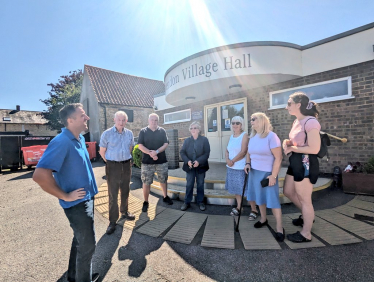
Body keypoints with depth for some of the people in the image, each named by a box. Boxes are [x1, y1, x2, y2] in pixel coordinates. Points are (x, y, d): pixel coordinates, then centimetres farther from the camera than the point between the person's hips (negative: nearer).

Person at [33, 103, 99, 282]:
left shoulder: (80, 139, 4)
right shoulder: (61, 142, -25)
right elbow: (39, 175, -32)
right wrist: (65, 196, -21)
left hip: (86, 199, 9)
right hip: (77, 203, -9)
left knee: (80, 240, 24)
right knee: (87, 244, 10)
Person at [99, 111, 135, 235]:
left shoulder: (129, 133, 3)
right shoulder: (107, 133, -9)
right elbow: (102, 152, -1)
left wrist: (125, 159, 13)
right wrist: (111, 162, 5)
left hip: (126, 165, 4)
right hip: (113, 166, -4)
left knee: (125, 191, 17)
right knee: (113, 194, 2)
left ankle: (124, 212, 36)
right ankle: (112, 221, 14)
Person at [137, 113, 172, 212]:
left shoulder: (162, 131, 4)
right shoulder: (143, 131, 1)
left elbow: (166, 144, -4)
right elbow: (140, 146, -6)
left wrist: (156, 152, -18)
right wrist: (150, 153, -19)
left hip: (162, 161, 2)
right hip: (147, 162, -1)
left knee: (163, 180, 15)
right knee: (146, 182, 4)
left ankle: (165, 197, 36)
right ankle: (145, 202, 21)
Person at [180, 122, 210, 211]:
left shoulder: (204, 140, -2)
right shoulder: (187, 140, 5)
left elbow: (207, 153, -9)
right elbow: (182, 152, 1)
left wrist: (199, 161, -21)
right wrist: (187, 161, -16)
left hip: (200, 166, -1)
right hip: (189, 166, 1)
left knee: (200, 184, 11)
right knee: (189, 185, 7)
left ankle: (200, 202, 25)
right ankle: (187, 202, 20)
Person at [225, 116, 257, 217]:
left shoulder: (244, 135, -9)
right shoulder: (232, 136, 11)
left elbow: (243, 152, -17)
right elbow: (227, 150, 10)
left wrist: (232, 161, -13)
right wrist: (227, 159, -8)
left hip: (241, 167, -6)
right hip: (232, 167, 7)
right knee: (236, 188, 16)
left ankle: (254, 210, 16)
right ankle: (238, 207, 31)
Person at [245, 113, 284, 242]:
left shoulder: (271, 136, -15)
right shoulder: (252, 137, 6)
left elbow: (278, 157, -16)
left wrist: (273, 175, -19)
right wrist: (248, 163, -1)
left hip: (267, 173, -6)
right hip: (254, 172, 7)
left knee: (272, 199, 0)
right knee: (259, 197, 16)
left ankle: (279, 228, 15)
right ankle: (263, 219, 35)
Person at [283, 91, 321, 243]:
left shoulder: (310, 122, -20)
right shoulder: (296, 121, 9)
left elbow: (314, 149, -24)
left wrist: (292, 148, -15)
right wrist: (287, 142, -2)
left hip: (305, 163, -9)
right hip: (295, 162, 10)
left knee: (304, 199, 6)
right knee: (288, 191, 21)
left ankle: (306, 234, 25)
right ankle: (306, 215, 45)